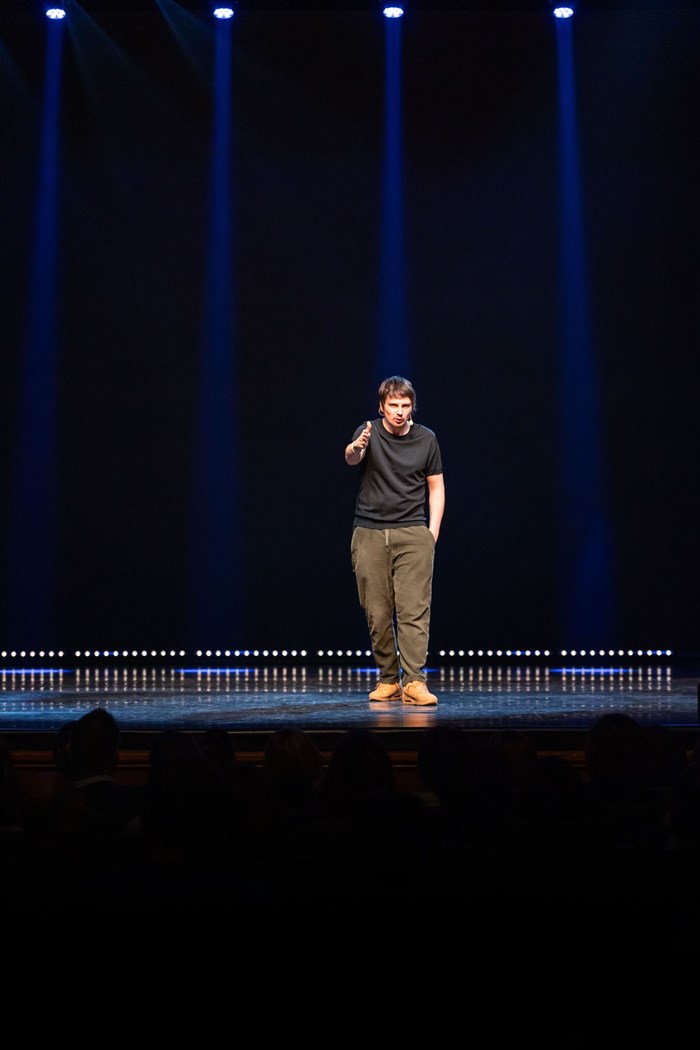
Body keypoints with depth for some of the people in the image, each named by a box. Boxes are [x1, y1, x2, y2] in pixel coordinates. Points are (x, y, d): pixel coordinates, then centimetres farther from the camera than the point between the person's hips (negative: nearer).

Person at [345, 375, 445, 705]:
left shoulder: (426, 439, 5)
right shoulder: (369, 433, -2)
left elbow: (436, 486, 13)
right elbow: (351, 458, -24)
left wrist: (432, 532, 2)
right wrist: (357, 447, -49)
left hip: (412, 533, 0)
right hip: (369, 533, 0)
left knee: (414, 609, -10)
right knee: (378, 613, 2)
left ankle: (415, 681, -14)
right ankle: (388, 681, 12)